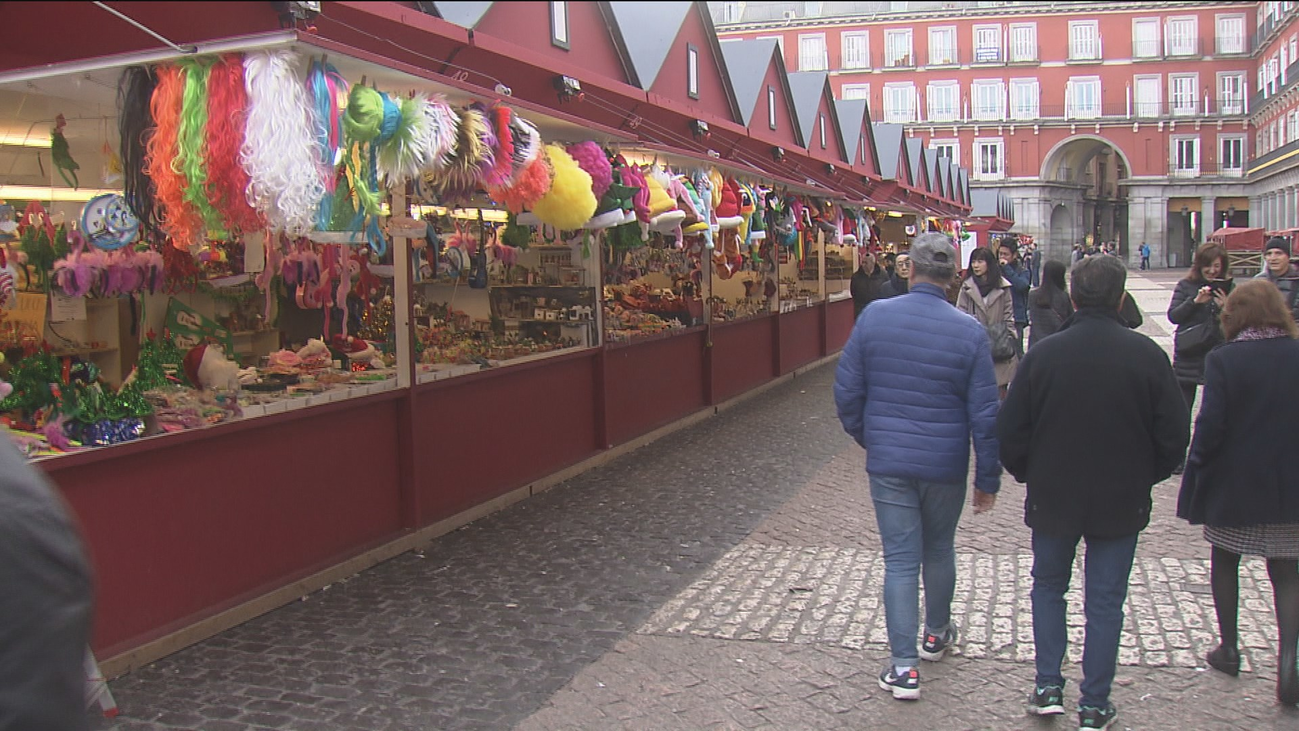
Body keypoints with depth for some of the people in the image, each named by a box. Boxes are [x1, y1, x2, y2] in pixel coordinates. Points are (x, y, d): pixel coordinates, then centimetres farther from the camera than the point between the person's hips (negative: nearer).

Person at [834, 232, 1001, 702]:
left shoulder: (874, 317, -8)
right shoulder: (969, 332, -10)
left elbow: (846, 390, -2)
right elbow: (985, 414, -7)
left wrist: (864, 435, 16)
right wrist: (988, 478, 3)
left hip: (888, 463, 0)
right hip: (945, 465, 0)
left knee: (900, 560, 5)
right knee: (939, 550, 22)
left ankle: (903, 666, 3)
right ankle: (936, 635, 41)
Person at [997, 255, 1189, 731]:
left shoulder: (1042, 354, -11)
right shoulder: (1147, 355, -10)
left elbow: (1010, 431, -7)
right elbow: (1174, 434, -5)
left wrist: (1027, 474, 11)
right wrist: (1145, 477, 11)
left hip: (1053, 496, 0)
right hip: (1122, 501, 0)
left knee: (1048, 587, 20)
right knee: (1105, 602, 10)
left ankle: (1048, 688, 18)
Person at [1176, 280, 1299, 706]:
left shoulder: (1223, 361, -14)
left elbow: (1210, 426, -15)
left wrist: (1196, 472, -3)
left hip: (1232, 485, -2)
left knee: (1224, 562, 18)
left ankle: (1228, 648, 26)